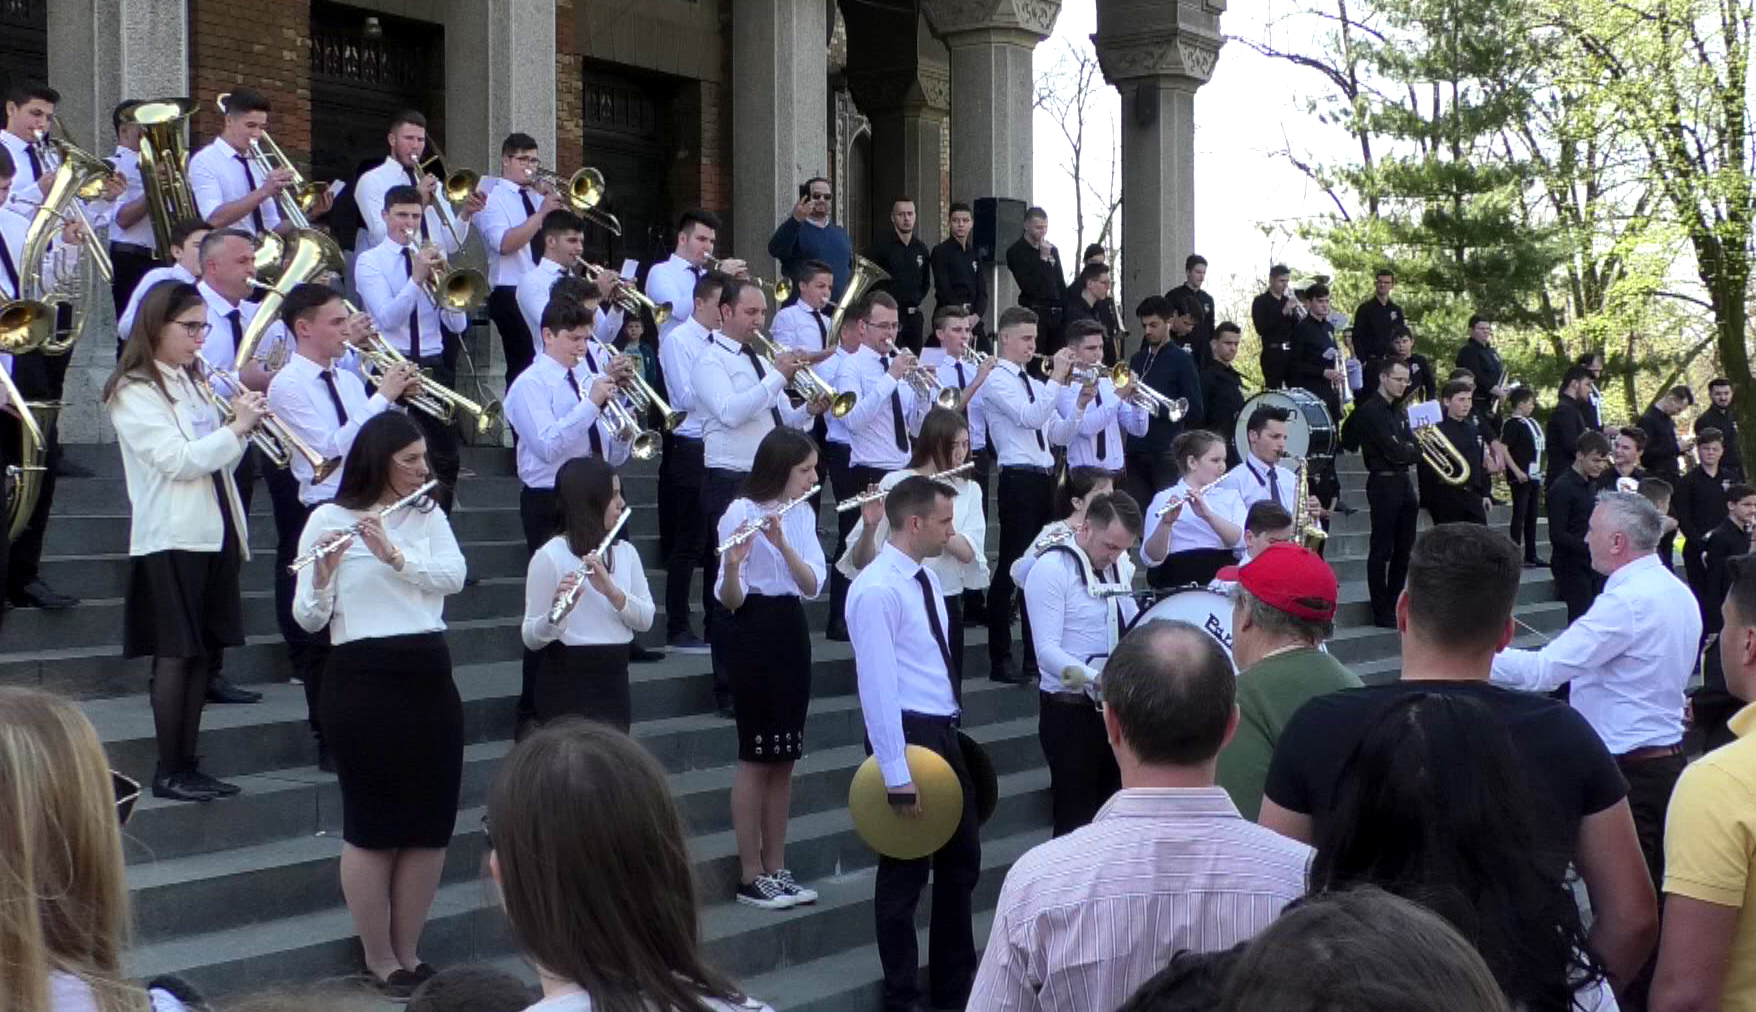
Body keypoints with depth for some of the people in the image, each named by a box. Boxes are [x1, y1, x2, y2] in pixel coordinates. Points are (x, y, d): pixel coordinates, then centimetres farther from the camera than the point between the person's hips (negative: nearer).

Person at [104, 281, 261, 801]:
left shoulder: (194, 383, 16)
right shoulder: (134, 393, -8)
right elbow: (177, 460, -18)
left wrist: (242, 428, -1)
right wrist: (236, 428, -15)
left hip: (214, 531, 8)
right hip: (172, 538, -8)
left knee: (203, 652, 8)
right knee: (175, 654, -5)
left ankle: (188, 764, 14)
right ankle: (168, 772, 2)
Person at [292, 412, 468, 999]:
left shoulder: (428, 514, 11)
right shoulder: (329, 519, -3)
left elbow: (454, 576, -7)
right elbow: (307, 619, -6)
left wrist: (394, 555, -20)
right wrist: (323, 574, -25)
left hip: (429, 678, 5)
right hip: (362, 682, -5)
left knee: (430, 825, 7)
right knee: (373, 829, 1)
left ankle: (409, 953, 20)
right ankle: (379, 962, 12)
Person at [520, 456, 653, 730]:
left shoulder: (625, 552, 9)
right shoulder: (550, 556, -9)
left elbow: (645, 619, -1)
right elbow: (531, 638, -12)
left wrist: (610, 590, -18)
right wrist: (557, 612, -32)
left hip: (614, 679, 6)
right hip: (566, 681, -6)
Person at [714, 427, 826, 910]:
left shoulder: (802, 515, 9)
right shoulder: (741, 513, -12)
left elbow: (814, 584, -5)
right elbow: (729, 599, -16)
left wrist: (782, 544, -21)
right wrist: (733, 565, -37)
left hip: (791, 631, 7)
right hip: (751, 633, -7)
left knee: (784, 758, 10)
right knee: (756, 756, -2)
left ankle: (775, 868, 18)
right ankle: (750, 876, 5)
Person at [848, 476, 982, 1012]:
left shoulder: (926, 579, 10)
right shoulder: (877, 590, -18)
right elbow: (878, 685, -22)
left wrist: (946, 736, 16)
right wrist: (896, 772, -24)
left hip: (943, 730, 9)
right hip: (908, 733, -9)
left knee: (962, 861, 19)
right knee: (906, 871, 3)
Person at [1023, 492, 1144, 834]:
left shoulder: (1120, 566, 9)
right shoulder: (1051, 569, -14)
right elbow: (1047, 650, -21)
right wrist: (1098, 680, -35)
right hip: (1070, 710, -7)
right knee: (1076, 818, -2)